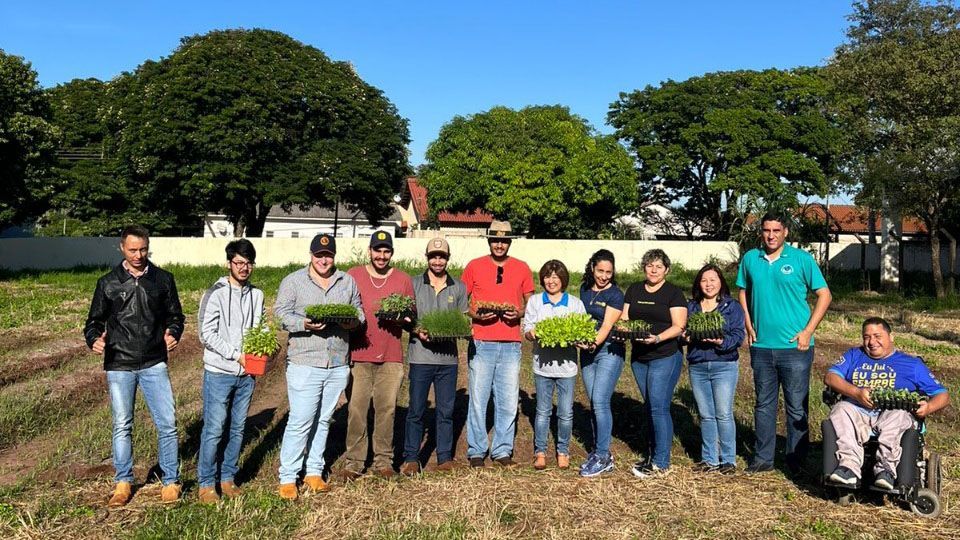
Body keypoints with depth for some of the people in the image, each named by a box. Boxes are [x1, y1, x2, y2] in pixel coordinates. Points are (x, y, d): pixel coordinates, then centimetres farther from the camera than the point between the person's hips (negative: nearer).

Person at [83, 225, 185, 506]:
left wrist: (173, 333, -11)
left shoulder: (163, 279, 4)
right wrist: (94, 339, -13)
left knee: (167, 423, -2)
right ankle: (123, 482, 25)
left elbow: (175, 315, 10)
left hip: (154, 364, 0)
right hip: (119, 366, 0)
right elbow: (95, 321, 8)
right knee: (122, 426, 9)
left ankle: (171, 481, 12)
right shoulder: (108, 283, 4)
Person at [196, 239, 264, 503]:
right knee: (213, 429, -1)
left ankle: (227, 478, 25)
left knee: (237, 429, 12)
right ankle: (206, 483, 13)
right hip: (219, 372, -5)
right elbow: (207, 334, -12)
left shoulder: (256, 295, 8)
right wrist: (237, 355, -16)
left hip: (246, 373, 5)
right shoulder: (215, 294, -8)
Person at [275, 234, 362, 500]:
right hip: (304, 363, -4)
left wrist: (353, 321, -6)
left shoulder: (347, 281, 13)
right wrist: (304, 324, -19)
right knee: (300, 421, -5)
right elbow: (281, 313, -2)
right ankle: (288, 478, 6)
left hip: (338, 364, 4)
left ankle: (314, 472, 24)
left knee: (323, 420, 12)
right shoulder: (293, 281, 2)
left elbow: (359, 311, 17)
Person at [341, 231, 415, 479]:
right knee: (356, 409, 0)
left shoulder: (403, 280, 8)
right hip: (359, 354, -1)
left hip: (391, 356, 1)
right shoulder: (352, 276, 5)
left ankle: (383, 460, 17)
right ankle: (353, 461, 10)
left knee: (386, 409, 5)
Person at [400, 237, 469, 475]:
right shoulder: (414, 285, 5)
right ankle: (411, 458, 14)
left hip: (448, 357, 2)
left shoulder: (459, 287, 9)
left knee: (446, 411, 9)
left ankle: (445, 457, 20)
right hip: (420, 356, -1)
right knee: (416, 410, 3)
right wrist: (418, 332, -13)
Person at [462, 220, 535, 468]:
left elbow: (530, 303, 16)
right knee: (478, 398, 1)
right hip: (481, 343, -1)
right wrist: (475, 315, -11)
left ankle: (502, 450, 17)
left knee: (508, 400, 4)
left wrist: (519, 313, -5)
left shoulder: (522, 268, 10)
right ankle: (476, 450, 14)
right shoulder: (474, 267, 6)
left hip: (511, 343, 2)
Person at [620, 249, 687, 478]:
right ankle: (653, 455, 23)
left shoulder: (673, 293, -3)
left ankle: (661, 462, 2)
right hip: (638, 357, 6)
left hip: (665, 357, -5)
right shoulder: (634, 290, 12)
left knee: (658, 407, -7)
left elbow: (679, 326, -10)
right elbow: (624, 318, 11)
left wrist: (657, 338, -25)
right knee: (649, 407, 13)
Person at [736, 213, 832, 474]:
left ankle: (796, 461, 18)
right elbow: (743, 292, 17)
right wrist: (748, 326, 5)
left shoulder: (802, 259, -4)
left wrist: (808, 331, -8)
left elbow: (824, 295, -2)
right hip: (761, 346, 3)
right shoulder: (750, 259, 5)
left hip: (794, 346, -3)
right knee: (764, 404, 13)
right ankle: (763, 458, 24)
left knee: (797, 407, 4)